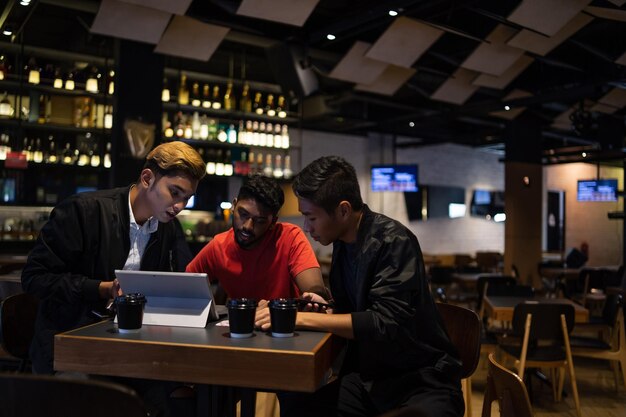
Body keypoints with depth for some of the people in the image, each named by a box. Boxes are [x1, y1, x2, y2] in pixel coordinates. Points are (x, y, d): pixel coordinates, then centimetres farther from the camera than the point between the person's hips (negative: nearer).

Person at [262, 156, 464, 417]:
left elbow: (386, 323, -24)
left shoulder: (394, 241, -17)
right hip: (369, 377, 7)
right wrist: (329, 310, -2)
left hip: (422, 379, -7)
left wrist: (302, 318, -24)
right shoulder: (342, 244, 5)